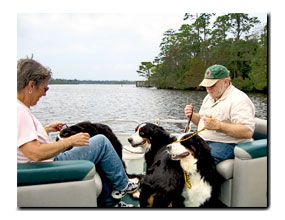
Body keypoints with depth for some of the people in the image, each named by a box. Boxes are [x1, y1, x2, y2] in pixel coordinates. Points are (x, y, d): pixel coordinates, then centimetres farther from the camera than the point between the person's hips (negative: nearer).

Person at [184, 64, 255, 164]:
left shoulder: (238, 100, -14)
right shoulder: (209, 97, 14)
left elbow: (248, 132, -23)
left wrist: (218, 126, -30)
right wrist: (192, 116, 2)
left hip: (226, 145, -8)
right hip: (203, 141, 9)